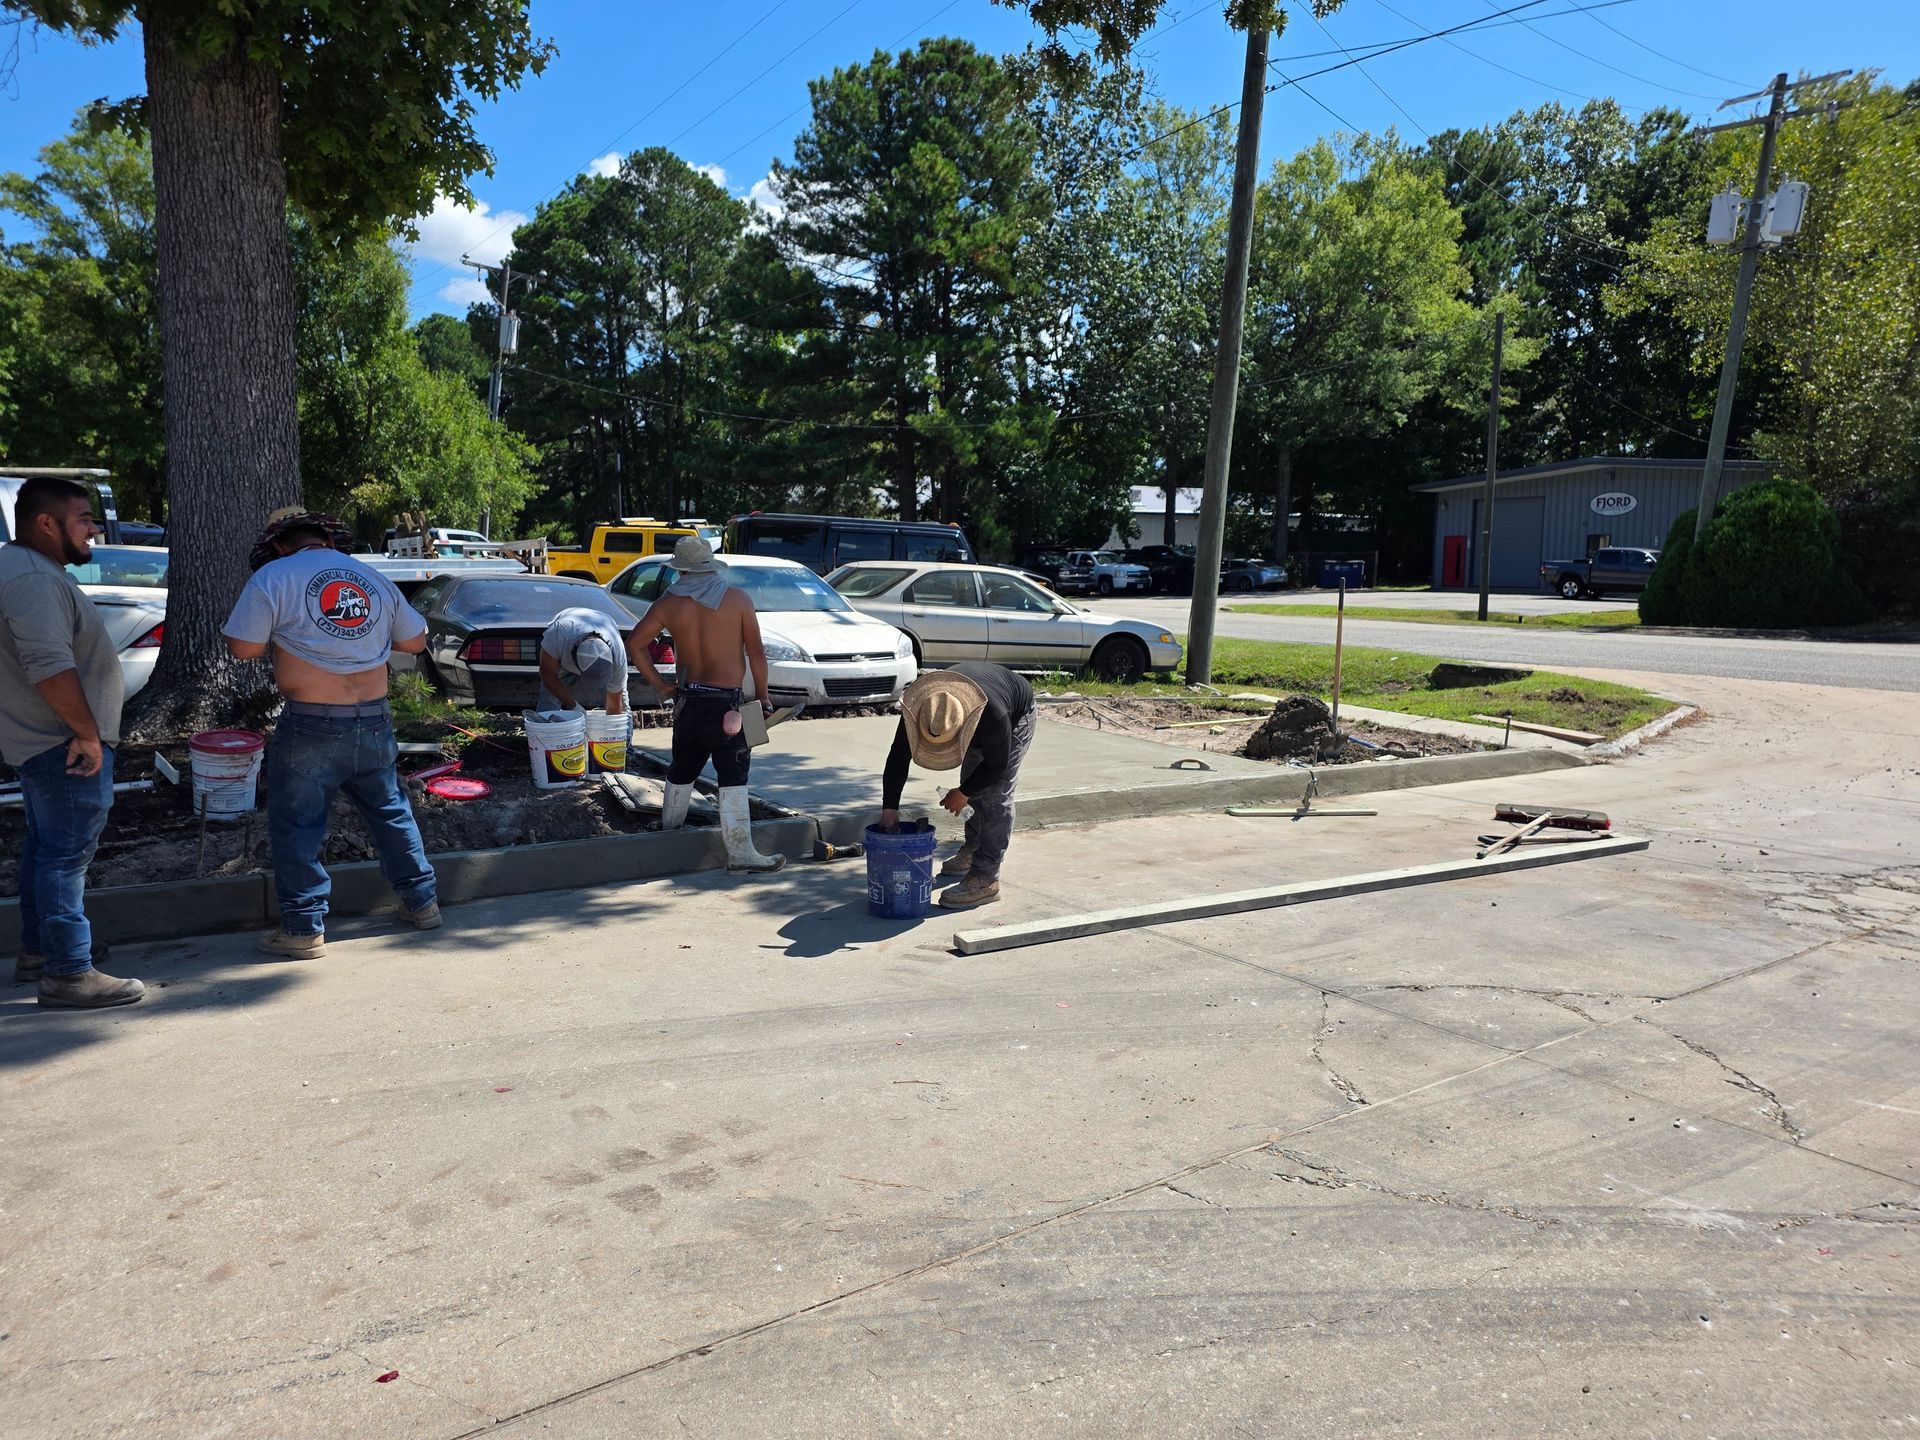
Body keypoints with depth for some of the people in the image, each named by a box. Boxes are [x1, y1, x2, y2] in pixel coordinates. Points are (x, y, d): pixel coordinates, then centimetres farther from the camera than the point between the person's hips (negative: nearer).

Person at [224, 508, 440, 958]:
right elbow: (415, 640, 15)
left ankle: (304, 929, 10)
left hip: (312, 726, -5)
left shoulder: (274, 577, -5)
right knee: (390, 810, 20)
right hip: (375, 722, 5)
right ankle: (421, 900, 28)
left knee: (296, 826, 7)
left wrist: (284, 633, 10)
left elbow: (244, 647, -9)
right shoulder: (373, 579, 10)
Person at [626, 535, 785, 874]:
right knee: (733, 778, -4)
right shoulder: (738, 598, -5)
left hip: (688, 701, 4)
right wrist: (763, 697, 2)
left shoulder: (669, 603, 2)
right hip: (727, 702, -4)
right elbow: (756, 652, -6)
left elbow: (634, 644, 4)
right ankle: (741, 855, -5)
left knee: (682, 770, 21)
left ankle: (669, 834, 36)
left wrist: (661, 686, 9)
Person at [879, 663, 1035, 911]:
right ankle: (972, 851, 35)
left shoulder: (994, 715, -46)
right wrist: (889, 808, -21)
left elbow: (997, 764, -28)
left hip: (1016, 715, -5)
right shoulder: (915, 709, -33)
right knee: (975, 785, 12)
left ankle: (985, 880, -15)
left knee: (996, 796, -14)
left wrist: (963, 793, -17)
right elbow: (898, 758, -21)